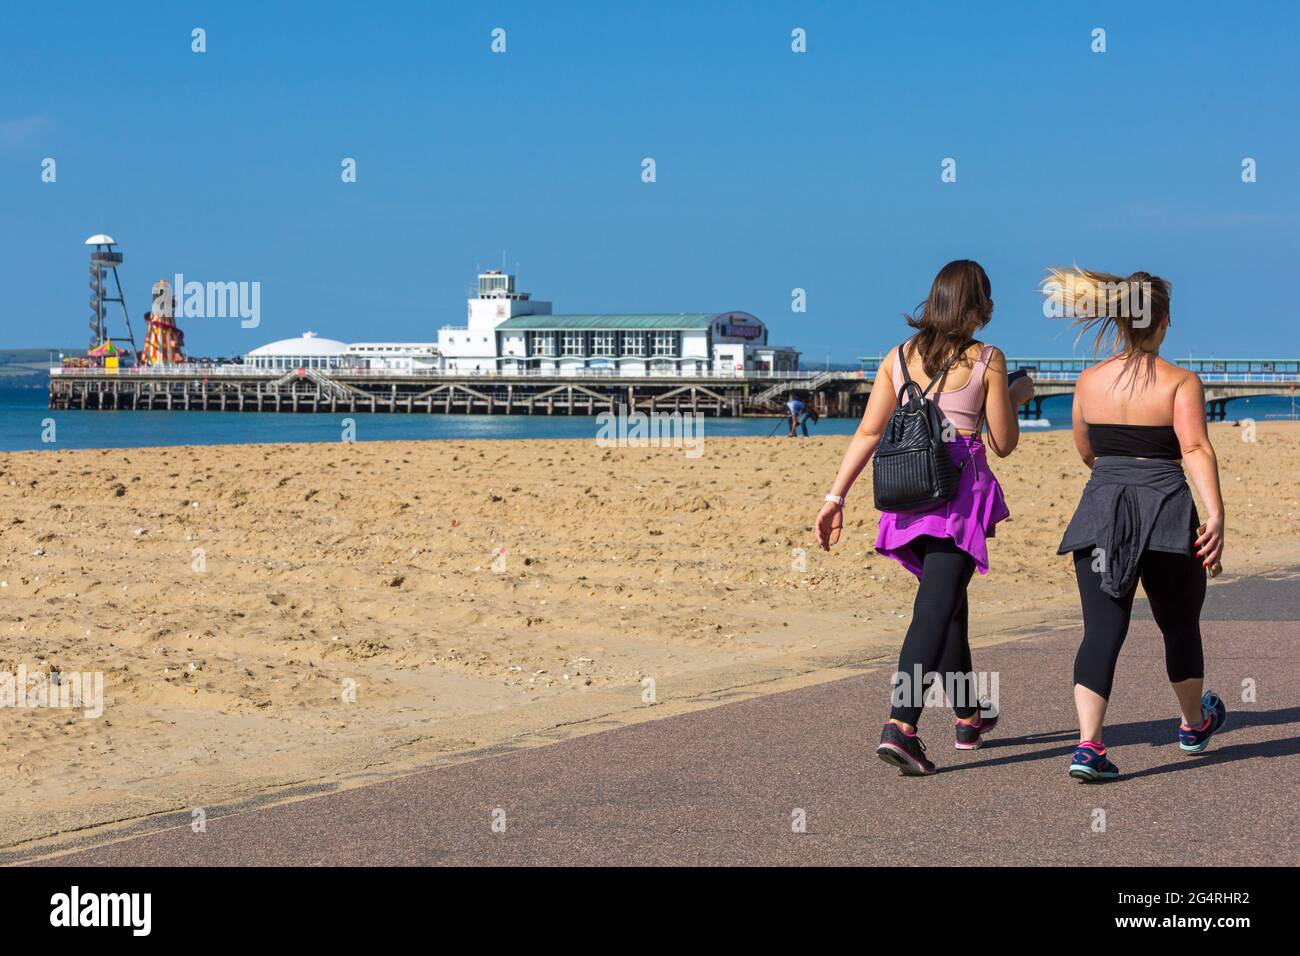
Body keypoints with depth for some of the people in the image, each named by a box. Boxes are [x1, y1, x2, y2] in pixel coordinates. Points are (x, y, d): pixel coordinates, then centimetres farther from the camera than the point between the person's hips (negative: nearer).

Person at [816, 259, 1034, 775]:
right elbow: (1003, 443, 2)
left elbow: (868, 433, 4)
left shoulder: (899, 357, 9)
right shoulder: (986, 360, -3)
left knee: (949, 600, 21)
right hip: (961, 490, -5)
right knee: (936, 609, -9)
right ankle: (899, 726, -24)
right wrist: (1017, 398, 20)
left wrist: (835, 497, 5)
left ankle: (969, 716, 36)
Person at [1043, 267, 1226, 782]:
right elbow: (1196, 448, -19)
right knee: (1179, 624, 19)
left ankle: (1088, 744, -18)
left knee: (1102, 629, -1)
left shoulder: (1089, 382, 6)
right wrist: (1215, 515, -25)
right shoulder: (1181, 382, -5)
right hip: (1165, 514, -2)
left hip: (1101, 515, 2)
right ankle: (1194, 724, 41)